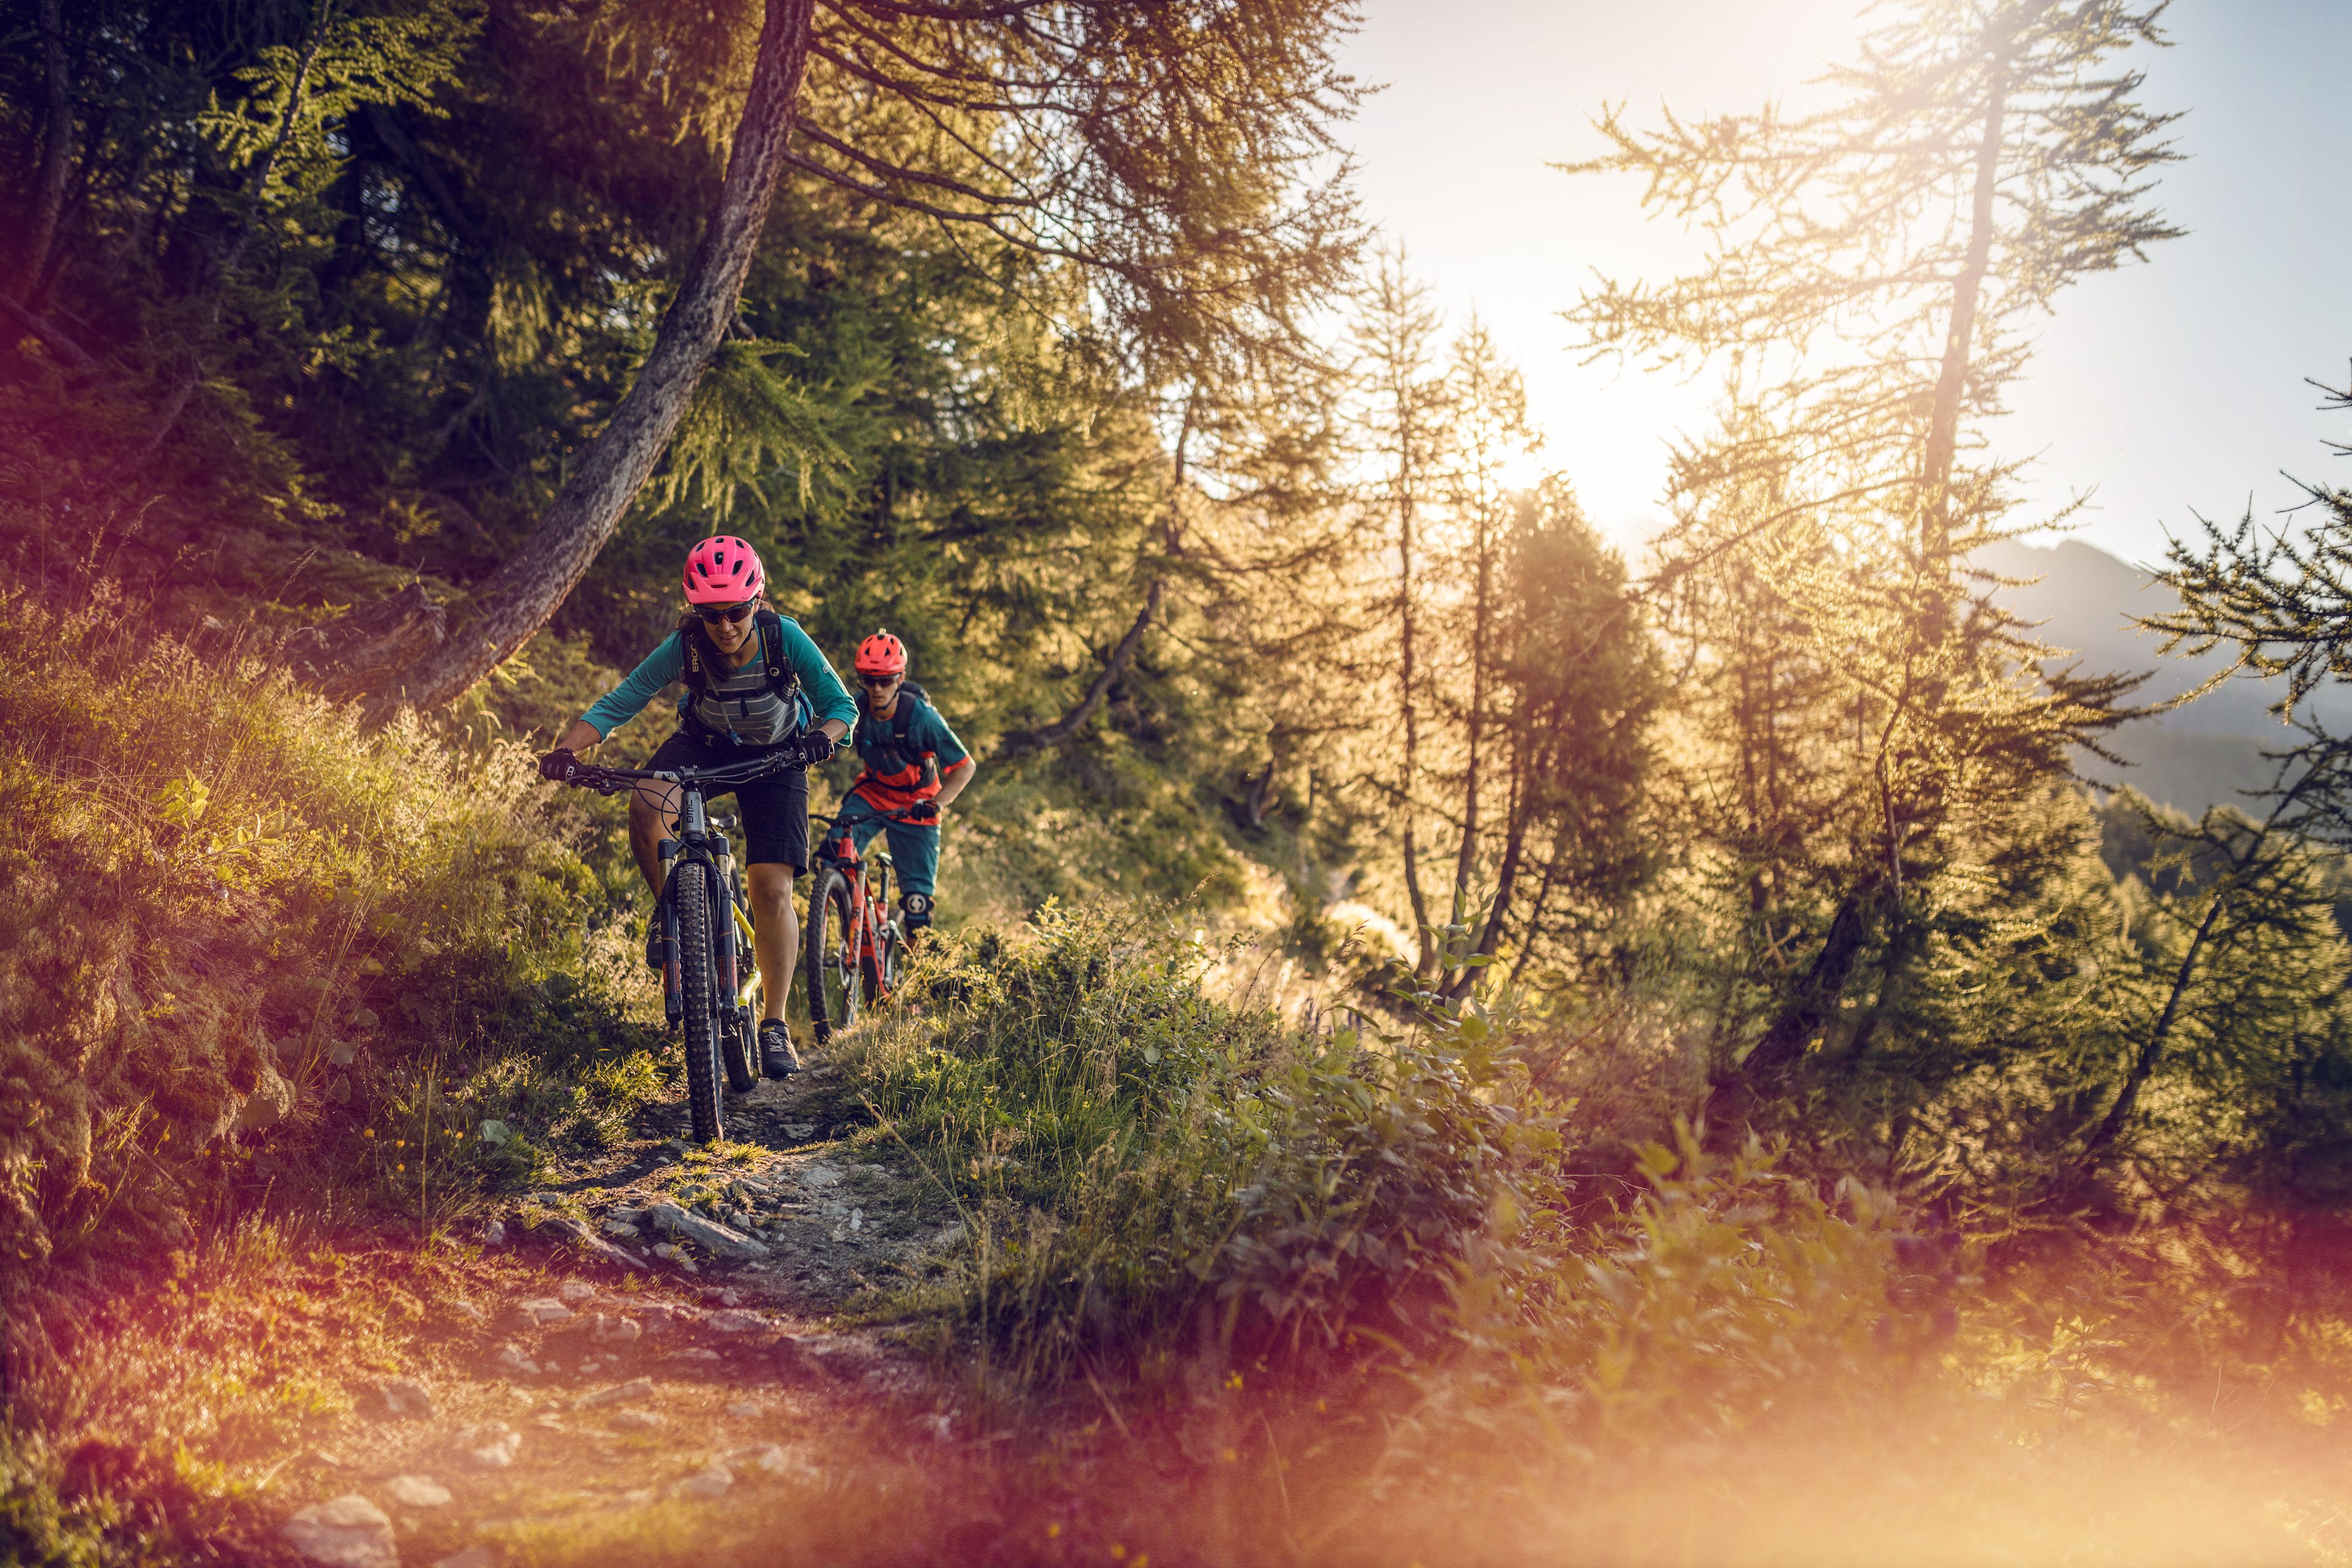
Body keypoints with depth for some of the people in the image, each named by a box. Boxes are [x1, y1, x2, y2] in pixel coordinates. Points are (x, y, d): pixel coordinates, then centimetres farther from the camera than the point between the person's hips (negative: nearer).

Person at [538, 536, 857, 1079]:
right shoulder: (684, 647, -25)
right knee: (646, 809, -32)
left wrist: (822, 739, -42)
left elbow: (841, 705, -20)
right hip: (704, 744, 1)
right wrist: (567, 750, -39)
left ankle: (775, 1026, -4)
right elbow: (616, 705, -22)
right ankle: (670, 909, -4)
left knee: (772, 887, -13)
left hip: (774, 755, -1)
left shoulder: (784, 637, -26)